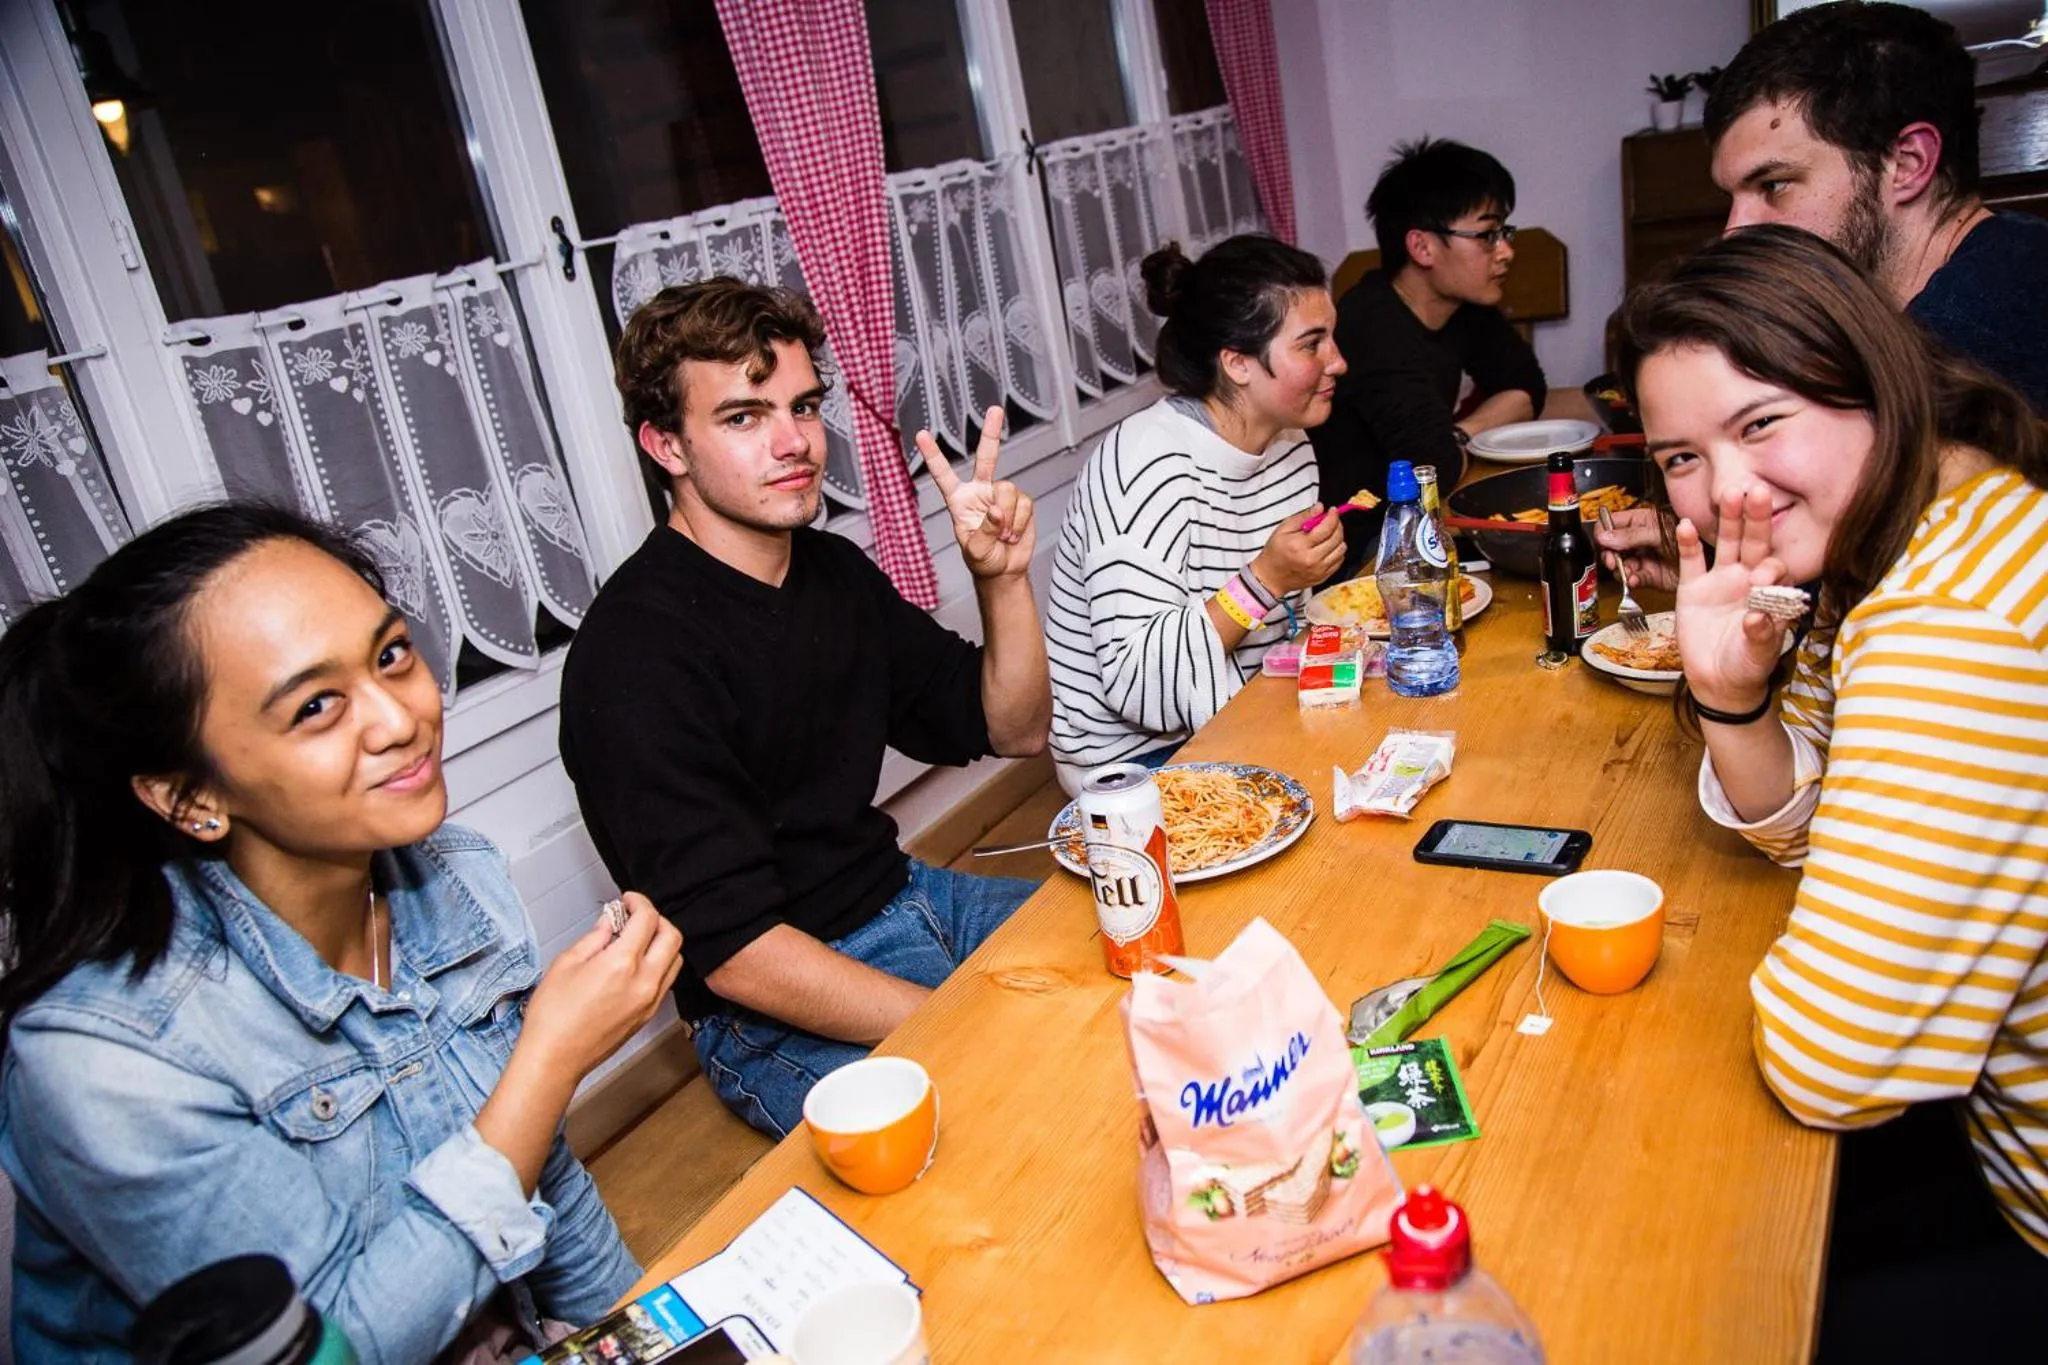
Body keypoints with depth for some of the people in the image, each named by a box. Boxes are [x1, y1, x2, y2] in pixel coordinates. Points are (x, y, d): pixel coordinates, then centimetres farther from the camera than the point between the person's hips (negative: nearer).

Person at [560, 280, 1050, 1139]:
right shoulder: (636, 652, -20)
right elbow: (734, 952, -23)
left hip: (906, 900, 8)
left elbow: (1013, 730, 10)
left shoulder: (834, 571, 5)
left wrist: (1003, 579, -8)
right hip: (777, 1017, -8)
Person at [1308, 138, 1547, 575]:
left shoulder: (1463, 306, 5)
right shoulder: (1376, 331, -25)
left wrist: (1456, 436, -6)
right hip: (1353, 551, -9)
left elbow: (1525, 390, 14)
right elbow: (1437, 468, -31)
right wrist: (1461, 445, -6)